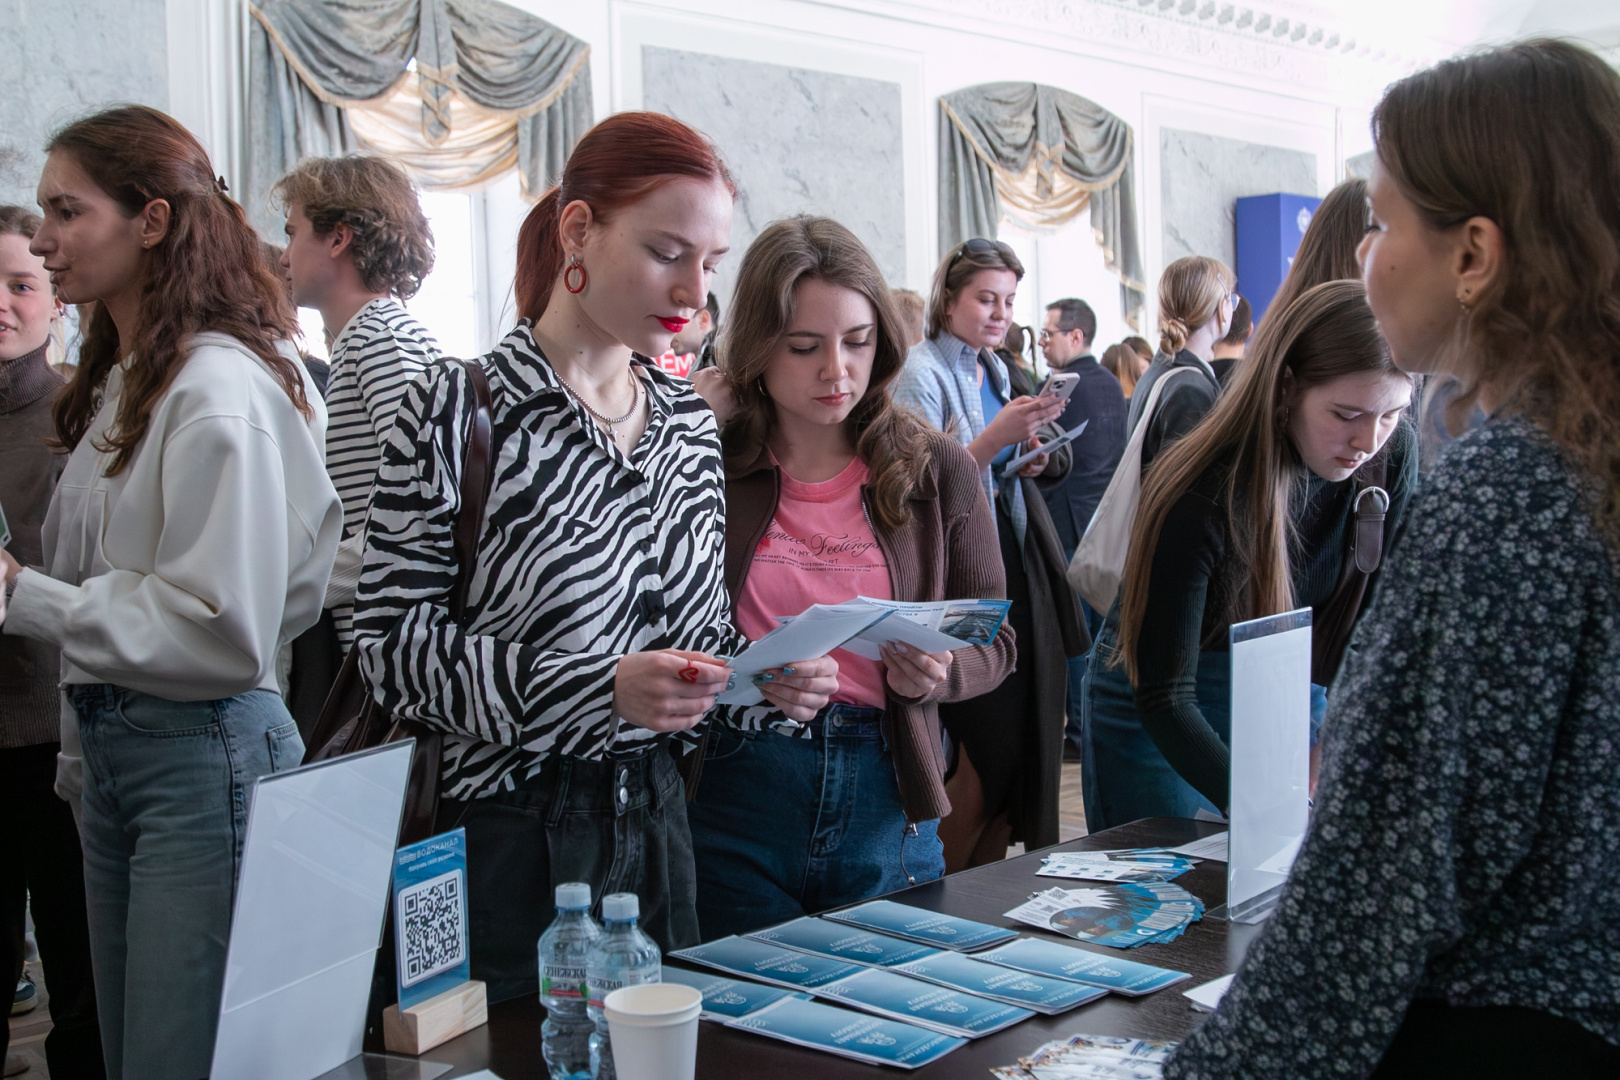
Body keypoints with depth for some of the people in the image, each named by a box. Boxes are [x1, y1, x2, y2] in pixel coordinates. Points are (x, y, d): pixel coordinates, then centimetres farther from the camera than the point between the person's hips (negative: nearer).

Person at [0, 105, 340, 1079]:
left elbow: (221, 630, -20)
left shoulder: (221, 388, -16)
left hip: (202, 753, -9)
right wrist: (82, 753, 11)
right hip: (111, 746, 9)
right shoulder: (120, 383, 13)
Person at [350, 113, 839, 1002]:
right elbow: (391, 644, -15)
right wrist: (598, 686, -24)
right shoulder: (458, 411, -12)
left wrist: (768, 677, -7)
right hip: (508, 832, -6)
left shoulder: (688, 420, 8)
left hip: (654, 820, 6)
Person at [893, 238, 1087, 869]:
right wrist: (996, 437, -26)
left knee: (1022, 747, 8)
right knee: (986, 757, -7)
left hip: (1018, 574, 8)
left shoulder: (1002, 372, 15)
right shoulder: (923, 374, -8)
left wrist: (1037, 455, 4)